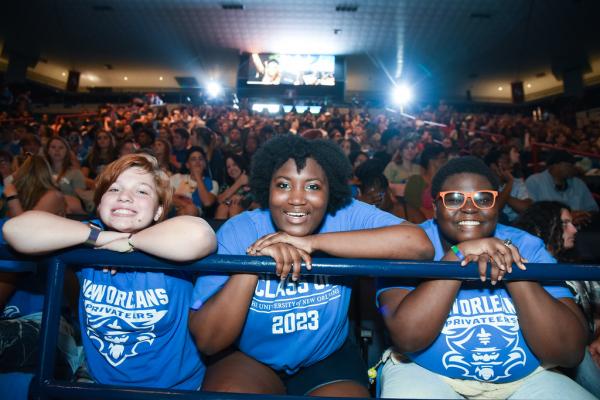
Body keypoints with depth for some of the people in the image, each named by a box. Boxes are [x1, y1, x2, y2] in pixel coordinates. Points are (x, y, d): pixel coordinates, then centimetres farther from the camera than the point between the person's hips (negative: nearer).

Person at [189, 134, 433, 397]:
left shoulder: (347, 217, -16)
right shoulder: (236, 232, -16)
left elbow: (419, 244, -34)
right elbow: (207, 342, -18)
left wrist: (313, 242, -32)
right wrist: (252, 262, -32)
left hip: (329, 359, 1)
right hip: (250, 360, 0)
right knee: (227, 391, -28)